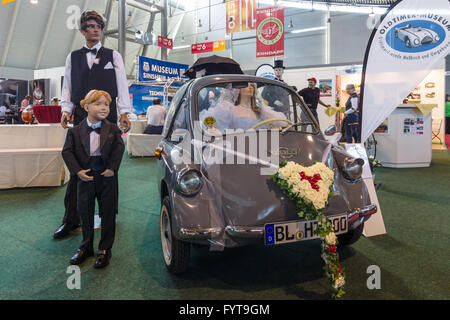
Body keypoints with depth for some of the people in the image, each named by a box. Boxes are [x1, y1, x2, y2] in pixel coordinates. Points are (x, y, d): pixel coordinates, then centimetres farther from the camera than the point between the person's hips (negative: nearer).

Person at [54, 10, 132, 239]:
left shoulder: (113, 56, 10)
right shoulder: (73, 57, 16)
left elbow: (122, 85, 4)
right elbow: (68, 87, 15)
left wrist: (124, 113, -5)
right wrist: (66, 109, 1)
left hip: (107, 117, -2)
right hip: (81, 118, 2)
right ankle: (71, 219, 9)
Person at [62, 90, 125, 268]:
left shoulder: (113, 130, -1)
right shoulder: (76, 131, 0)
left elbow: (119, 147, -6)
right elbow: (67, 151, -3)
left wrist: (112, 168, -15)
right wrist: (77, 171, -12)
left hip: (106, 176, -1)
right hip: (85, 177, 1)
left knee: (108, 213, 6)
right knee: (85, 212, 12)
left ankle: (105, 249, 21)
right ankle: (86, 247, 31)